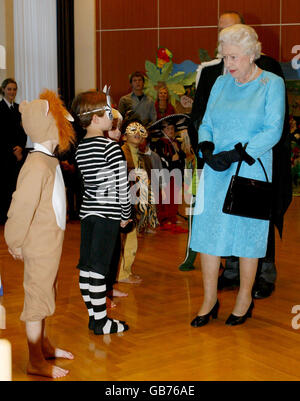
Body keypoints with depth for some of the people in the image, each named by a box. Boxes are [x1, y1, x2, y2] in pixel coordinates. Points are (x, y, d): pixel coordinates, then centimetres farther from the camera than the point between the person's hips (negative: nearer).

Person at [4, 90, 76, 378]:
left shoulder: (49, 161, 7)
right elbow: (21, 208, -22)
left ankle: (43, 345, 37)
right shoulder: (38, 166, -23)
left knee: (44, 295, 21)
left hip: (50, 243, 9)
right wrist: (15, 243, -12)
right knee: (37, 299, 1)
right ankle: (36, 362, 13)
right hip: (39, 246, -9)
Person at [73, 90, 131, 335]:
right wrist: (126, 214, -2)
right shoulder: (111, 147, -12)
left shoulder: (80, 148, 8)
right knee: (99, 266, -4)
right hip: (108, 213, -7)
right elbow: (122, 184, -12)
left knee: (86, 265, 9)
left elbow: (91, 182, 12)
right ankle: (101, 322, 4)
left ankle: (93, 316, 20)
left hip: (87, 211, 7)